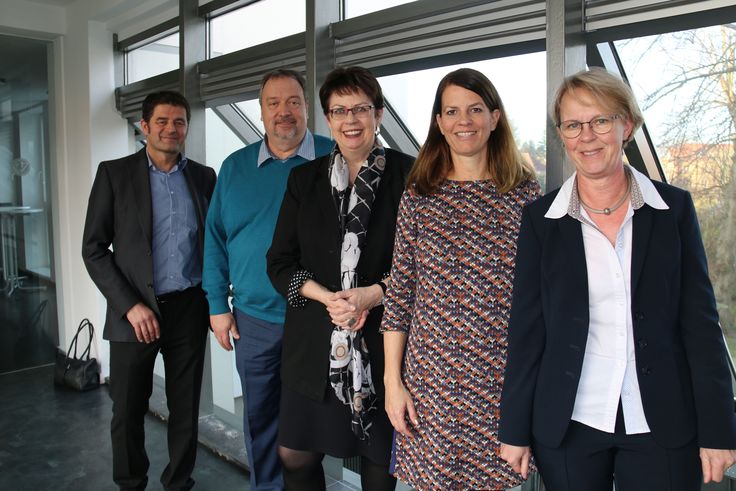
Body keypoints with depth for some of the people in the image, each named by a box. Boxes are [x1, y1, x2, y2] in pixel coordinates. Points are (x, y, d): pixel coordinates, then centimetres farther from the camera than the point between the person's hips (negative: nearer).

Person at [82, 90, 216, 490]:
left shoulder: (203, 177, 7)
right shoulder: (114, 173, -1)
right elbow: (94, 249, -3)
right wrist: (130, 305, -11)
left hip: (189, 311, 2)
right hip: (134, 313, -1)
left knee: (186, 409, 10)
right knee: (128, 411, 10)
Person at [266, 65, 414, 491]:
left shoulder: (407, 175, -3)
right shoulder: (305, 179, 7)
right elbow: (280, 262, 5)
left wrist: (372, 294, -15)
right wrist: (327, 297, -11)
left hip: (382, 342, -2)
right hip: (314, 341, 3)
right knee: (295, 455, 11)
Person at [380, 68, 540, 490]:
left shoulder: (525, 193, 1)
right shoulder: (419, 196, 1)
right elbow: (399, 296, 1)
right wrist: (393, 381, -1)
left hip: (502, 378, 0)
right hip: (432, 376, 0)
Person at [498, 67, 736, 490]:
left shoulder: (674, 208, 0)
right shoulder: (540, 218, -1)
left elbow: (700, 323, 0)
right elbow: (527, 329, 0)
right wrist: (515, 430, 1)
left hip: (663, 427, 0)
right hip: (567, 426, 0)